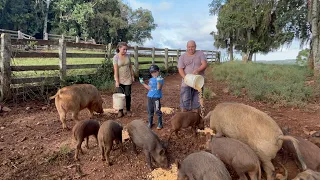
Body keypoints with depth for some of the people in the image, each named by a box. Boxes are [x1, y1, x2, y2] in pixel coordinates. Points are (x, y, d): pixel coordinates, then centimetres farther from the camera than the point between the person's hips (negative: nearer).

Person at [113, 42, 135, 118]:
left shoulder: (128, 56, 1)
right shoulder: (116, 57, -12)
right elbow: (115, 70, -15)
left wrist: (132, 76, 8)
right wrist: (117, 81, -18)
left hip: (128, 79, 3)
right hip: (120, 79, -3)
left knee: (128, 95, 7)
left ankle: (128, 110, 21)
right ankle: (120, 111, 13)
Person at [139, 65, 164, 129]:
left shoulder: (160, 79, -8)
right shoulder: (151, 79, 13)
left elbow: (158, 88, -19)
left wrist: (158, 81, -31)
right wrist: (143, 83, 18)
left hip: (156, 97, -6)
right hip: (150, 96, 7)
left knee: (157, 111, 0)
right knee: (150, 111, 14)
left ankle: (160, 124, 15)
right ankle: (149, 123, 27)